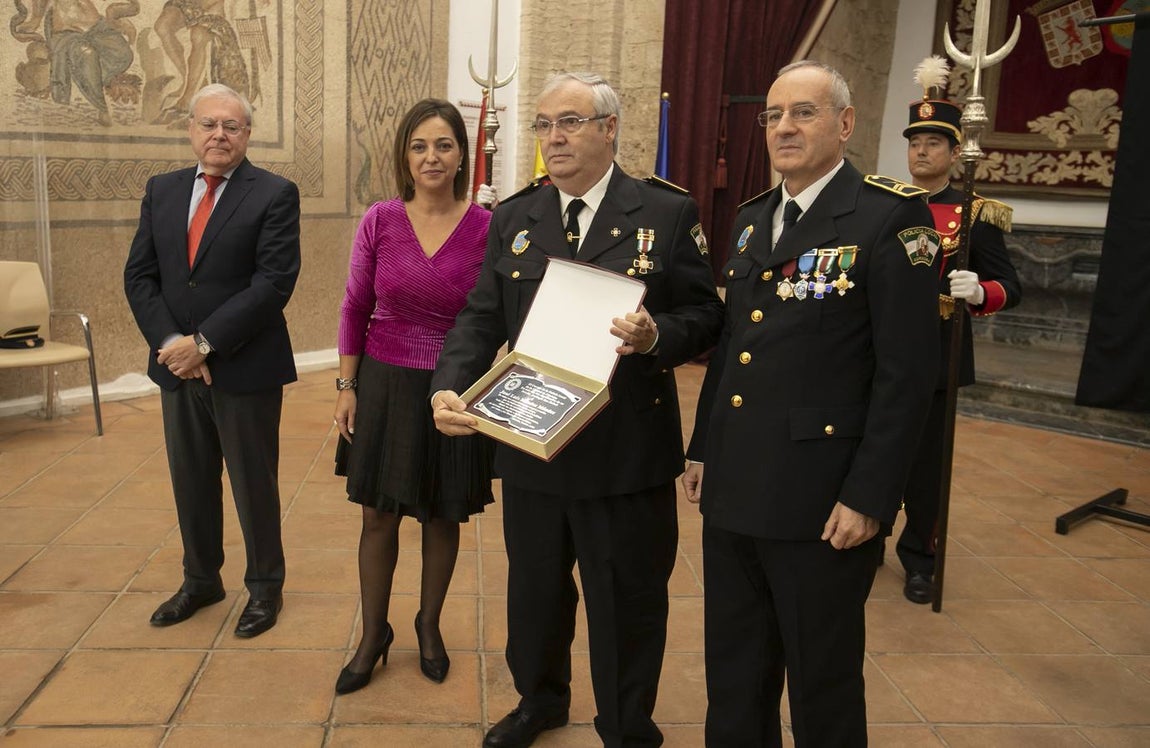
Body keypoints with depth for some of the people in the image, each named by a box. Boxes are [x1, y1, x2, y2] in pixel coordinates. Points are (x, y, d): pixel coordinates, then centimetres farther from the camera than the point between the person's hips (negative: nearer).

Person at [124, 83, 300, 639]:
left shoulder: (275, 194, -8)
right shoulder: (161, 191, 8)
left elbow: (274, 283, -17)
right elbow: (139, 276, 5)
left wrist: (204, 343, -18)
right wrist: (170, 343, -10)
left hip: (245, 368, -5)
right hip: (177, 366, 5)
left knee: (254, 484, 8)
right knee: (190, 482, 17)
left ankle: (265, 587, 27)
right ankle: (200, 580, 36)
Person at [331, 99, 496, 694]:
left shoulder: (486, 228, -9)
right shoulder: (379, 220, -5)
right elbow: (355, 308, 2)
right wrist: (346, 386, 0)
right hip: (386, 385, 1)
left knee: (443, 516, 14)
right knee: (378, 516, 10)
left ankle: (429, 624, 37)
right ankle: (373, 634, 31)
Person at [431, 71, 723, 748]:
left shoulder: (668, 213, -4)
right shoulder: (513, 218, 6)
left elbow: (705, 314, -3)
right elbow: (481, 318, 2)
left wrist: (657, 337, -24)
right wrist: (449, 386, -15)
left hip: (628, 455, -3)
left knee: (628, 602, 12)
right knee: (535, 589, 21)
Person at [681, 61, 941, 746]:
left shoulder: (890, 216, -10)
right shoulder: (751, 218, 11)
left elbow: (908, 370, -14)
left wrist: (869, 496, -16)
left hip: (820, 501, -6)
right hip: (733, 490, 7)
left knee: (822, 679, 13)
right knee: (733, 673, 20)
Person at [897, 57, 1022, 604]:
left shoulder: (977, 215, 0)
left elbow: (1009, 286, -2)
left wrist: (979, 292, -23)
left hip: (935, 359, -2)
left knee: (925, 462, 7)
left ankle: (918, 558, 23)